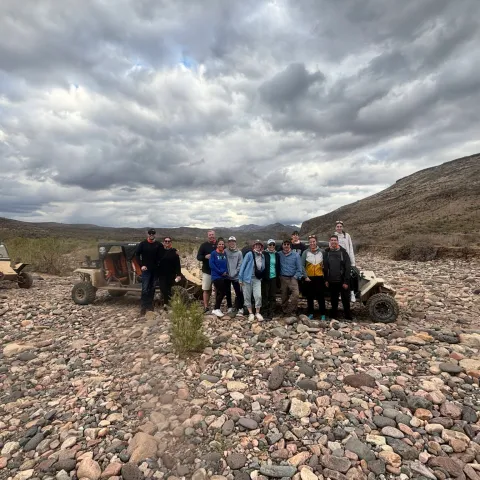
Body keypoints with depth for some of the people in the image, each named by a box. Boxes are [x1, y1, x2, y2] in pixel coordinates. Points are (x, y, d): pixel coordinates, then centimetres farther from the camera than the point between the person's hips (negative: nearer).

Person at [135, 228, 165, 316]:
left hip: (155, 269, 2)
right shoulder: (143, 244, -1)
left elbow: (162, 256, 4)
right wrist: (141, 265, -8)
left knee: (152, 288, 11)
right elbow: (137, 254, 1)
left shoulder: (159, 245, 3)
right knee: (145, 289, -5)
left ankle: (150, 305, 22)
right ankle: (143, 307, 2)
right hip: (146, 269, -2)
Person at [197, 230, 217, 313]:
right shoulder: (204, 245, 1)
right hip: (207, 271, -1)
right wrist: (205, 256, -21)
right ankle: (206, 307, 10)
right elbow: (198, 257, -1)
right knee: (206, 289, 2)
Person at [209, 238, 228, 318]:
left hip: (224, 276, 6)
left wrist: (226, 272, -5)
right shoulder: (213, 253, -6)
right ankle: (216, 309, 3)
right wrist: (220, 272, -14)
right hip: (216, 276, -5)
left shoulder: (225, 254, 9)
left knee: (219, 292, 10)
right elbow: (211, 264, -13)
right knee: (222, 292, -11)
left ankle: (217, 308, 22)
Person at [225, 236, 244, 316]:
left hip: (236, 276, -1)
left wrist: (235, 272, -10)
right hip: (226, 276, 1)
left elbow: (240, 264, -3)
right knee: (227, 292, 12)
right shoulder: (225, 252, 0)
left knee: (239, 293, -3)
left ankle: (240, 309, 5)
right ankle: (230, 307, 26)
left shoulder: (239, 252, 1)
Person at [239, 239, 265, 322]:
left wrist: (261, 277, 6)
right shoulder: (249, 254, -8)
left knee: (258, 296, -8)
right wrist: (240, 278, -9)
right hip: (247, 278, -3)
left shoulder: (262, 256, 7)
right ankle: (250, 313, 18)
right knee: (247, 297, 4)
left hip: (257, 279, 3)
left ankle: (257, 313, 9)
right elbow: (243, 266, -7)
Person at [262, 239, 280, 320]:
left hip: (274, 277, 3)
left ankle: (271, 312, 16)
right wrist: (262, 276, -9)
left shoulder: (277, 255, 9)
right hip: (266, 277, -3)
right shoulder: (264, 254, -3)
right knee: (265, 296, 0)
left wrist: (278, 277, 10)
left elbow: (278, 267, 15)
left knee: (273, 295, 7)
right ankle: (265, 313, 7)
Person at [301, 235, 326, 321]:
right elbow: (302, 266, -2)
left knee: (321, 297, 2)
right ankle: (310, 313, 19)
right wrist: (305, 276, -9)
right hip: (309, 278, 0)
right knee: (310, 297, 9)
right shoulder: (305, 252, -1)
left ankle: (323, 314, 12)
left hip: (319, 277, 0)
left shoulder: (321, 252, 3)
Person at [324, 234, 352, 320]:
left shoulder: (343, 252, -4)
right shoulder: (327, 253, 6)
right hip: (332, 281, 3)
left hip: (342, 281, -2)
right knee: (333, 300, 12)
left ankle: (348, 317, 17)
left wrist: (346, 281, -12)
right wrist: (326, 280, 3)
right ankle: (333, 316, 24)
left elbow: (347, 268, -7)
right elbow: (325, 267, 7)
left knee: (346, 300, 5)